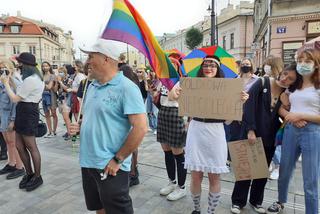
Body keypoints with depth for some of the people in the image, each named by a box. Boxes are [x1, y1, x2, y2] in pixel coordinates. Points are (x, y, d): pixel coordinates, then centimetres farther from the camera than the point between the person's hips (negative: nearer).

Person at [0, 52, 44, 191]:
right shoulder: (34, 77, 15)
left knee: (31, 147, 0)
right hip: (24, 112, 10)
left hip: (28, 113, -10)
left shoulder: (30, 80, -19)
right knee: (19, 146, 14)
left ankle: (37, 177, 14)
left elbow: (15, 99, -14)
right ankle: (29, 174, 26)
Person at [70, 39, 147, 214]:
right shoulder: (92, 86, 9)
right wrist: (80, 127, 1)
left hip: (110, 167, -7)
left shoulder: (126, 88, -16)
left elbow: (140, 128, -22)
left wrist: (117, 160, -19)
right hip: (87, 163, 8)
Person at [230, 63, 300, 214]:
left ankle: (256, 201, 34)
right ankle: (238, 201, 22)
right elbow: (248, 105, -15)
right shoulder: (262, 83, -9)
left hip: (269, 138, 4)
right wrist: (250, 130, -19)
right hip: (251, 133, -4)